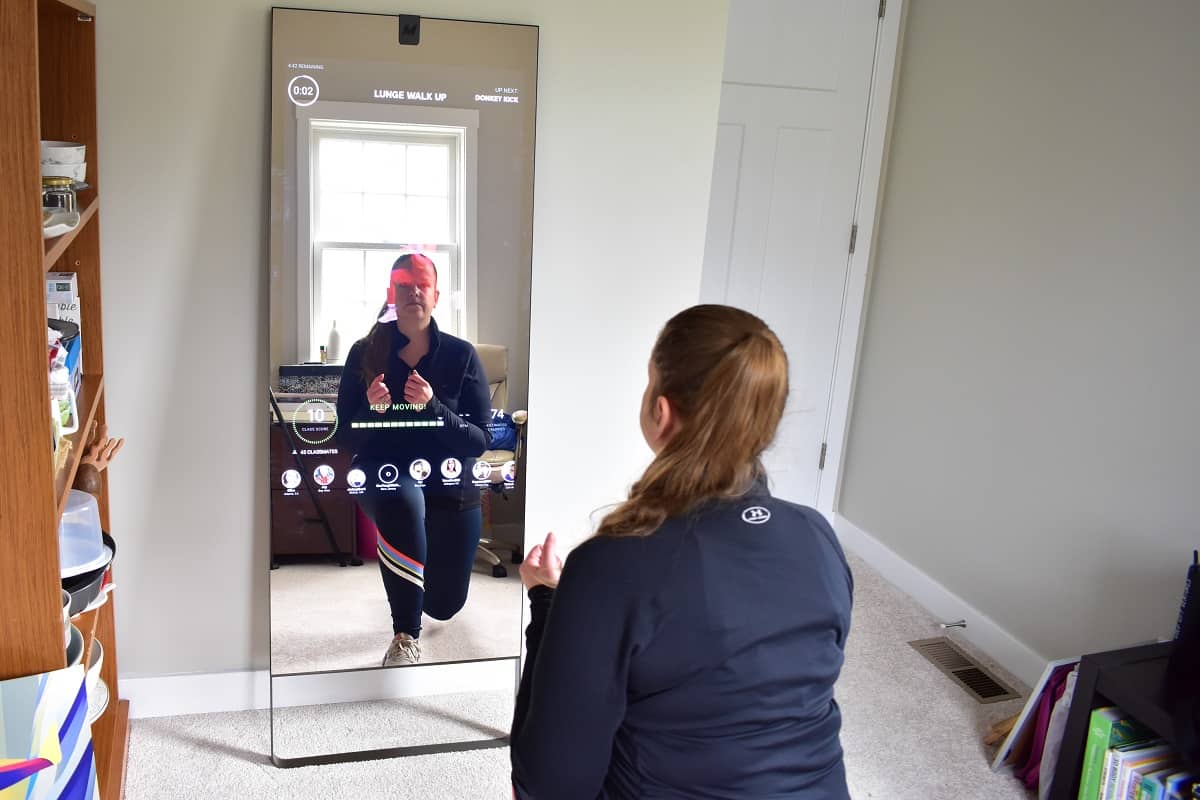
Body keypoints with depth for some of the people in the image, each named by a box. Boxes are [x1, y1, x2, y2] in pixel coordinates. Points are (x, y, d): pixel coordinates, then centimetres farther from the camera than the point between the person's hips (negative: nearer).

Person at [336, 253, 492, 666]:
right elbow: (347, 437, -5)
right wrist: (373, 408, -26)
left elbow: (480, 440, -14)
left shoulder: (461, 355, -10)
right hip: (385, 475, -1)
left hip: (448, 483, 2)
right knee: (402, 499, -41)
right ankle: (406, 637, -24)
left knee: (443, 606, 12)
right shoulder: (365, 352, -8)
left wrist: (432, 407, -29)